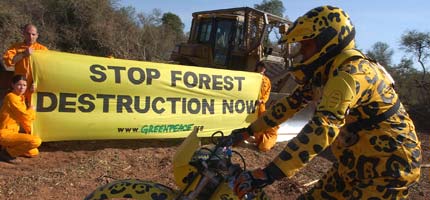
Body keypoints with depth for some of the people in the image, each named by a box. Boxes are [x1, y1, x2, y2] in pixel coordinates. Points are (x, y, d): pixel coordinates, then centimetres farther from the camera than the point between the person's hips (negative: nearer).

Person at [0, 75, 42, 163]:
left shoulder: (21, 98, 11)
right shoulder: (11, 97, -16)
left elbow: (23, 118, 15)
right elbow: (25, 116, -20)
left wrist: (30, 133, 13)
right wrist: (31, 109, 1)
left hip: (12, 133, 9)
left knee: (34, 152, 12)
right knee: (36, 141, -26)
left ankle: (8, 148, 15)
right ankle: (8, 152, -10)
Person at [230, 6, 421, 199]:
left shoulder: (351, 71, -26)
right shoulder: (322, 71, 3)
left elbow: (324, 128, -37)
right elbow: (290, 103, 10)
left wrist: (268, 174, -42)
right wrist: (249, 131, 8)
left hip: (388, 164, -8)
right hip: (355, 161, 8)